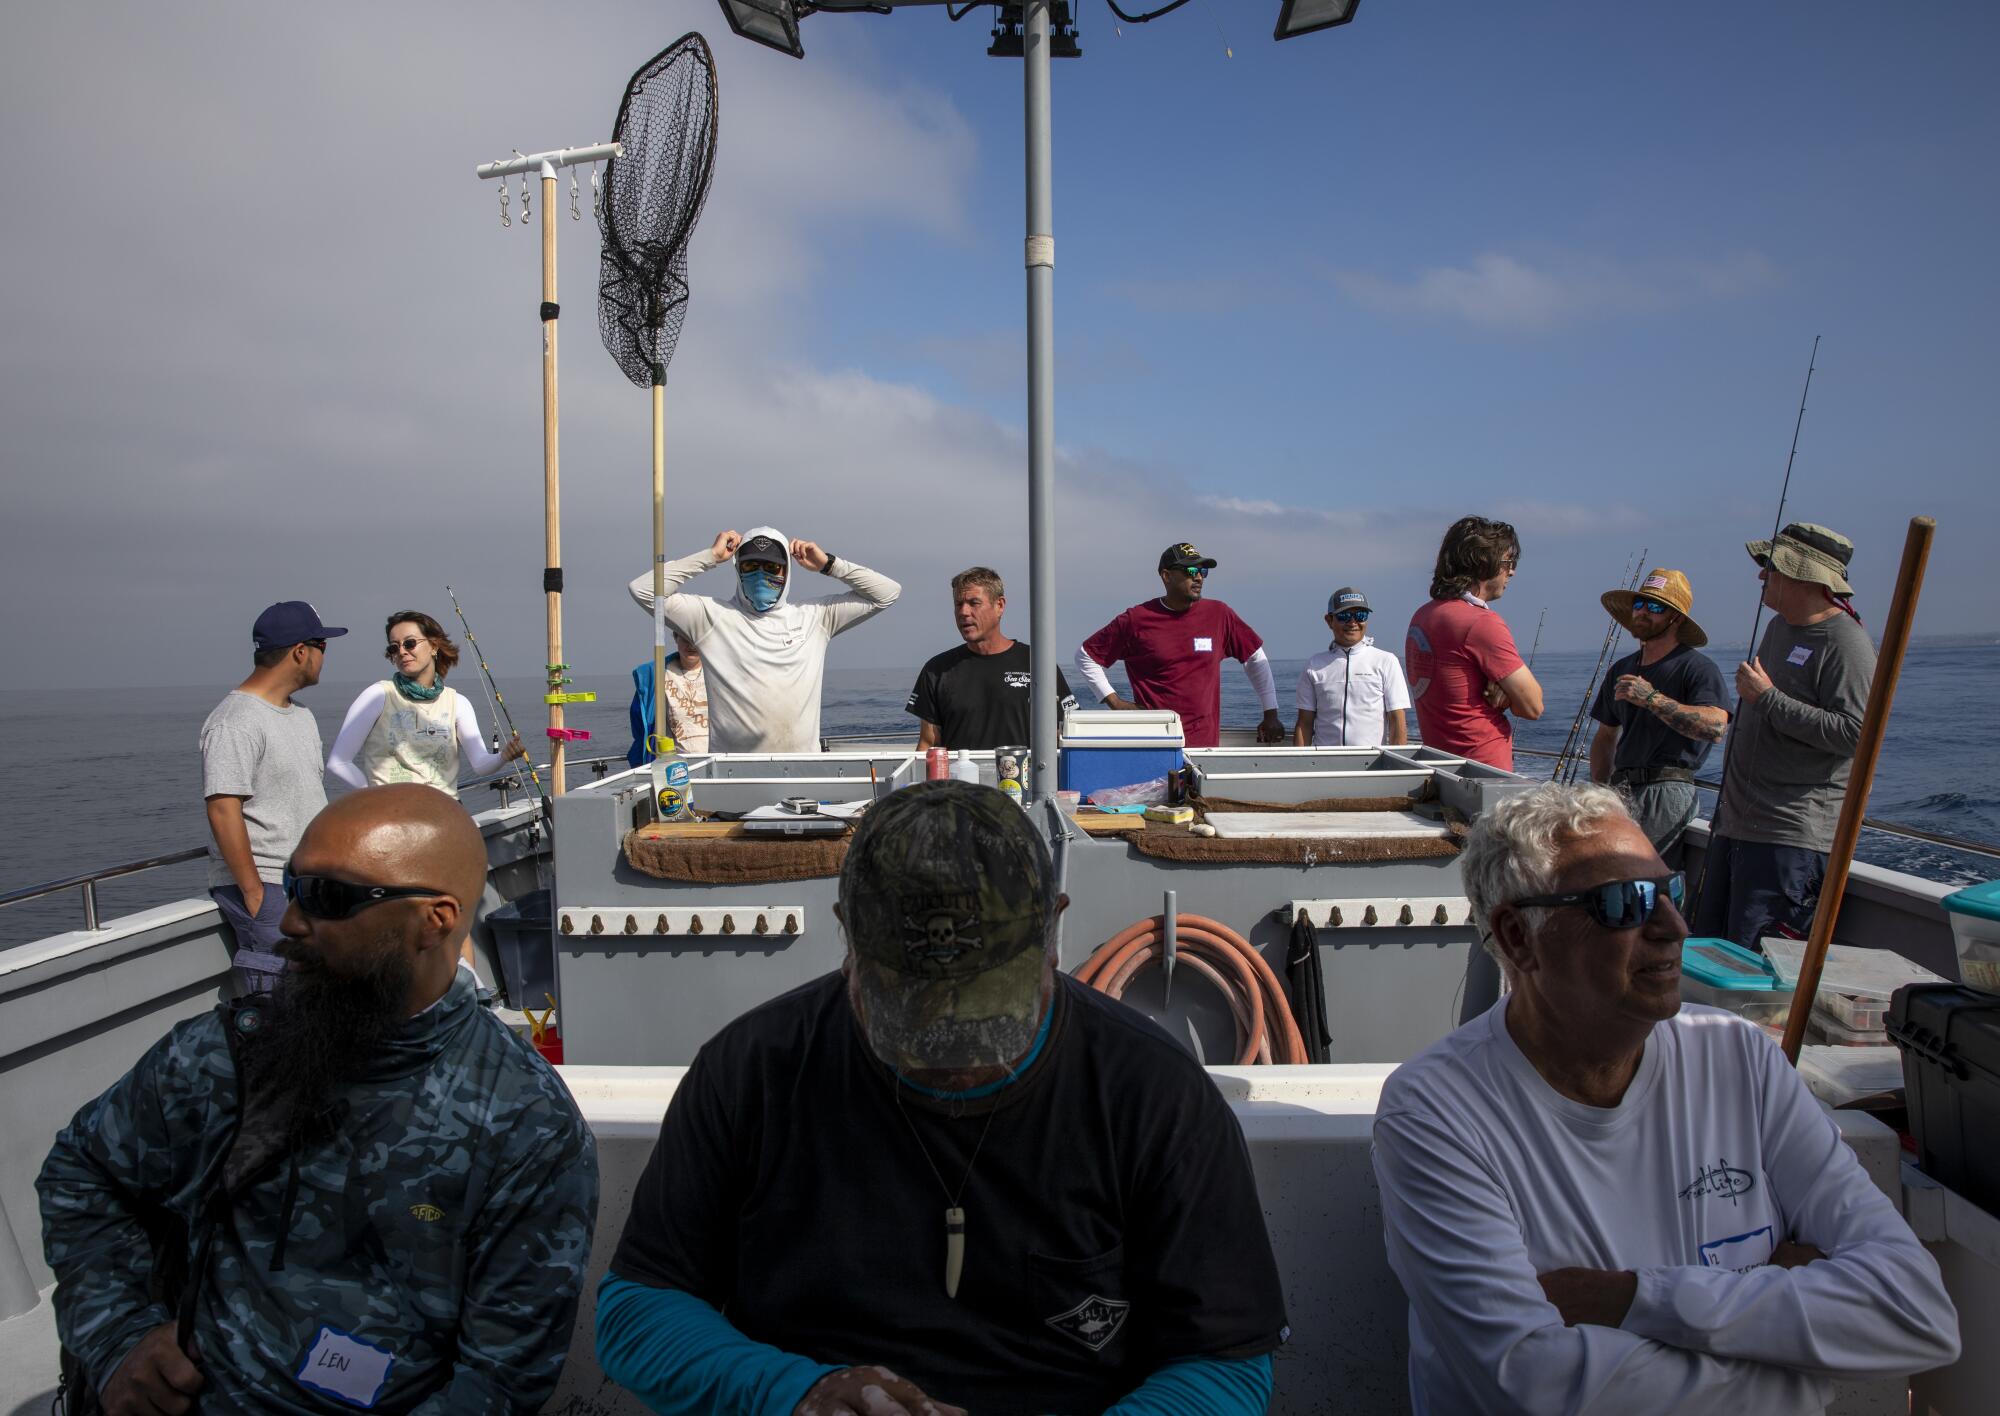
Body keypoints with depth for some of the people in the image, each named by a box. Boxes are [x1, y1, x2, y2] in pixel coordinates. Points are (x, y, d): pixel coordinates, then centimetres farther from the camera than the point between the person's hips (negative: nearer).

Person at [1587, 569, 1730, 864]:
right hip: (1622, 790, 7)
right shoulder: (1621, 670, 22)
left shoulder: (1698, 668, -1)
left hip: (1668, 792, -6)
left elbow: (1716, 727, -19)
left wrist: (1652, 698, -21)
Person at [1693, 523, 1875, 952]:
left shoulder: (1846, 643, -14)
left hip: (1792, 833, -9)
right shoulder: (1778, 626, 14)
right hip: (1737, 818, 9)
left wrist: (1768, 697, -21)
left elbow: (1852, 733, -25)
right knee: (1708, 945, 14)